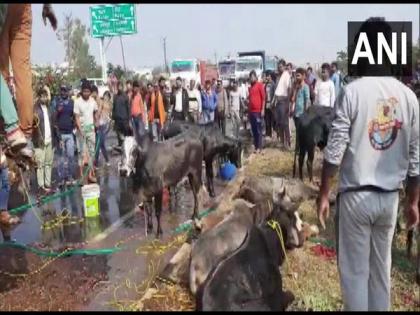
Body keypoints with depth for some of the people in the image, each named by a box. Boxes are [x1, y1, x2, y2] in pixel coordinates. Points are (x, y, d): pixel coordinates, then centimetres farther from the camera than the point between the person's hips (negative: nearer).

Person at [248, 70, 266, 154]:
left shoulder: (260, 85, -3)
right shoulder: (250, 87, 17)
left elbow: (263, 98, -7)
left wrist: (262, 109, -13)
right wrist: (248, 110, 15)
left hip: (258, 111, -7)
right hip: (251, 111, 7)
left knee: (258, 130, -4)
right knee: (253, 130, 8)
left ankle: (259, 147, -1)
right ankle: (255, 146, 13)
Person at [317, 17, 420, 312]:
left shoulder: (352, 92, -11)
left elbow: (335, 150, -13)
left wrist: (323, 195, -4)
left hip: (356, 195, -4)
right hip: (390, 197, 4)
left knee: (354, 270, 8)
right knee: (381, 267, 18)